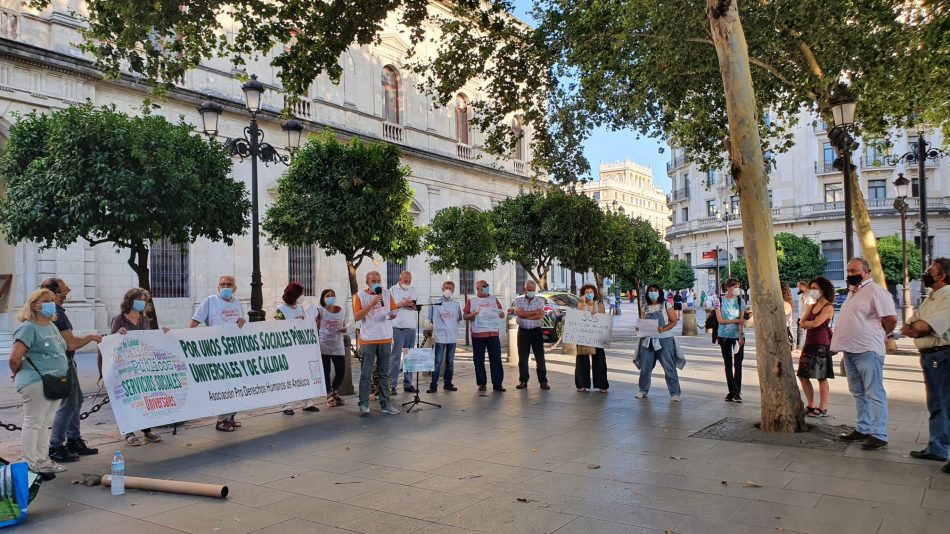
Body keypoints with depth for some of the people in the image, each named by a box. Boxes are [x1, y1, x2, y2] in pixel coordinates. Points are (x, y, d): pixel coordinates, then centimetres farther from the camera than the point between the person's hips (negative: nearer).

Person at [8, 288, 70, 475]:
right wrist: (21, 375, -1)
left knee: (45, 423, 15)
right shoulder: (29, 327, -12)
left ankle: (42, 460, 24)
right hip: (36, 383, -8)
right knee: (33, 423, -1)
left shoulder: (52, 326, 15)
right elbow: (14, 358, -18)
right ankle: (30, 465, 6)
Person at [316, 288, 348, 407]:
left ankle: (334, 392, 25)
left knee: (341, 371, 3)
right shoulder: (320, 311, 0)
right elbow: (316, 328, 0)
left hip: (338, 345, 3)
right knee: (325, 371, 1)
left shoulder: (342, 311, 8)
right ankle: (329, 395, 14)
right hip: (324, 345, -3)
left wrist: (343, 329, -6)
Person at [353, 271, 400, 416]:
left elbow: (393, 311, 15)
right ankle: (364, 405, 0)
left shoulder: (386, 294, 8)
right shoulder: (360, 296, -2)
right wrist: (372, 303, -19)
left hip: (385, 339, 4)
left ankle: (385, 404, 14)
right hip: (368, 340, -4)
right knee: (366, 375, -4)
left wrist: (392, 314, -9)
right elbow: (356, 317, -11)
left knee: (384, 374, 9)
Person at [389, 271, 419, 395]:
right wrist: (401, 304, -12)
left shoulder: (413, 290, 18)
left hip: (411, 327, 5)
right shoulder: (393, 290, 4)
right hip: (398, 327, -5)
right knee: (395, 357, -7)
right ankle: (392, 385, -4)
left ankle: (408, 384, 13)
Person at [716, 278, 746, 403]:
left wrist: (741, 336, -15)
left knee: (738, 364, -6)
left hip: (738, 335, -1)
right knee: (728, 364, 7)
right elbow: (720, 320, -5)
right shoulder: (720, 301, -1)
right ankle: (731, 391, 14)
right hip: (724, 336, 1)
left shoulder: (739, 300, 0)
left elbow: (741, 319, -7)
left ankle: (737, 392, -2)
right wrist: (736, 320, -14)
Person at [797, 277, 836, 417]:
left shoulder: (828, 307, -8)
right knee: (803, 375, 9)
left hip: (821, 344, -8)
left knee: (821, 377, -3)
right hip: (809, 343, 8)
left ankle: (823, 408, 4)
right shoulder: (811, 306, 15)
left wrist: (806, 323, 0)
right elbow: (801, 323, 6)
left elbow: (815, 323, -18)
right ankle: (810, 405, 19)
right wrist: (810, 324, -11)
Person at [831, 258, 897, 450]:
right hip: (850, 351, 9)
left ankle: (878, 435, -1)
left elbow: (891, 319, -15)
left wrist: (878, 336, -2)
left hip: (867, 351, -9)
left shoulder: (875, 291, -11)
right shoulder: (852, 293, 17)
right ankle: (863, 429, 25)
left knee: (874, 394, -5)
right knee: (858, 393, 16)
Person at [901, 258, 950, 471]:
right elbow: (908, 328, 16)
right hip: (928, 356, 9)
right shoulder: (929, 299, 18)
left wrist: (914, 327, 1)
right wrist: (920, 330, -5)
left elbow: (923, 326, -19)